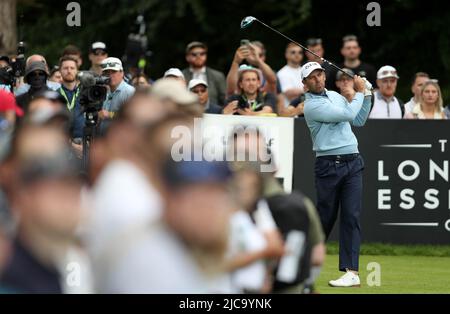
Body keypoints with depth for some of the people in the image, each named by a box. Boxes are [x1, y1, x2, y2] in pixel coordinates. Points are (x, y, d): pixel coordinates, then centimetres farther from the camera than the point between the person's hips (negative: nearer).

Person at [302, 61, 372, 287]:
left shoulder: (335, 96, 16)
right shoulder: (312, 105, -9)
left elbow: (358, 120, 22)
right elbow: (348, 114, -15)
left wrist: (367, 95, 13)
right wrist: (359, 92, -1)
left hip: (352, 163, 5)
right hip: (328, 165, -5)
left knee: (351, 216, -6)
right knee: (325, 217, 3)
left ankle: (351, 272, -10)